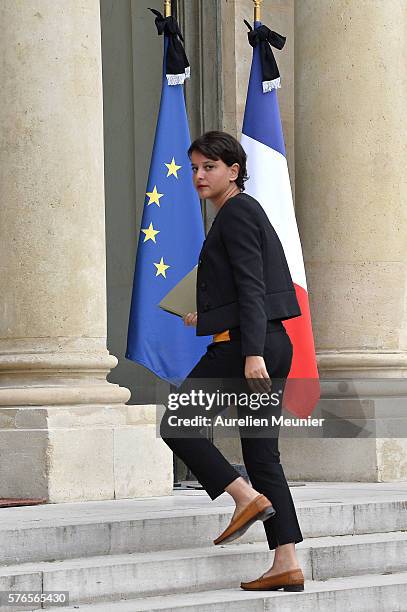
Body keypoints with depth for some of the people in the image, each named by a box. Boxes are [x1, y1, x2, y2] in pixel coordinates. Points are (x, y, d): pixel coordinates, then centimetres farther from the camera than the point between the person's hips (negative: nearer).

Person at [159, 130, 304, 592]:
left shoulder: (237, 212, -8)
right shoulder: (246, 212, 20)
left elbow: (251, 287, -17)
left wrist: (252, 353, -24)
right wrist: (208, 317, 40)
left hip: (241, 345, -10)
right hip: (272, 345, 10)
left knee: (176, 424, 0)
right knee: (262, 454, 7)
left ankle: (247, 497, -9)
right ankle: (287, 565, 2)